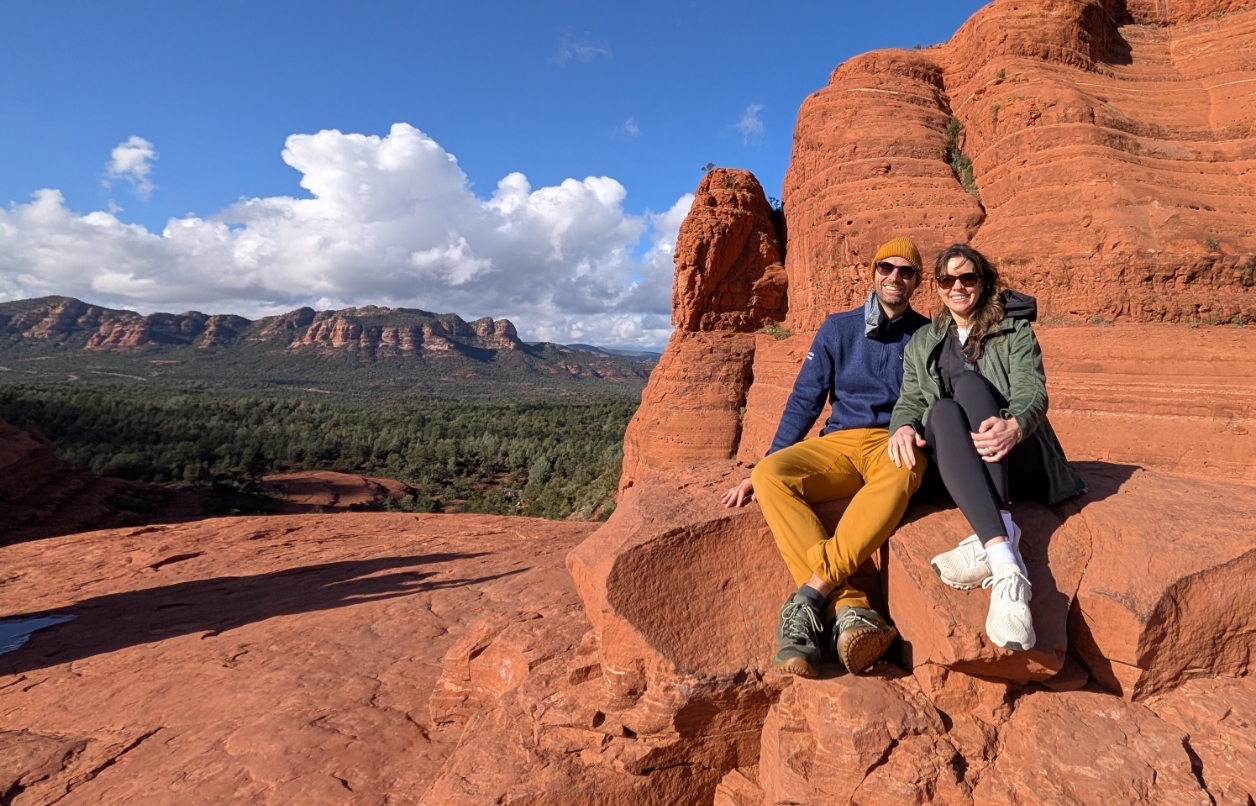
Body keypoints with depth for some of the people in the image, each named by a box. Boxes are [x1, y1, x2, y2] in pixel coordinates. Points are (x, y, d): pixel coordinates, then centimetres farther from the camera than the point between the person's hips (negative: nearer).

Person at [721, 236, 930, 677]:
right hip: (839, 444, 2)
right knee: (771, 474, -30)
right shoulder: (838, 328, 12)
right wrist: (763, 466, -1)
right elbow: (804, 401, 8)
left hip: (896, 447, -1)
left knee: (899, 473, -40)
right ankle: (848, 609, -40)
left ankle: (810, 596, -40)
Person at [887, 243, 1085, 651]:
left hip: (1018, 462, -1)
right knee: (942, 411, -33)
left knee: (969, 382, -28)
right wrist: (903, 426, -18)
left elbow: (1033, 394, -6)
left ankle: (994, 536, -46)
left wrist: (1013, 426, -32)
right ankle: (1005, 564, -51)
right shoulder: (922, 343, 18)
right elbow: (910, 400, 8)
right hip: (959, 472, 2)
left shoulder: (1015, 330, 9)